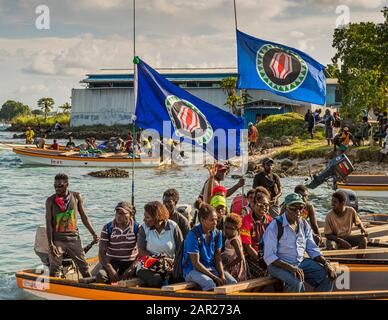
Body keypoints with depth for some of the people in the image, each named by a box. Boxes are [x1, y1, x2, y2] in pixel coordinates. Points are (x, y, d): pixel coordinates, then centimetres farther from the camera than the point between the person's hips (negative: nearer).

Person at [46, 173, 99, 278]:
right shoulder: (50, 201, -4)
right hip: (57, 240, -2)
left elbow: (84, 217, 11)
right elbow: (48, 223, -6)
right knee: (55, 269, -1)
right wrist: (50, 244, -13)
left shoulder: (76, 197, 3)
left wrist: (94, 234, 8)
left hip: (74, 238, 2)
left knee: (83, 266, 6)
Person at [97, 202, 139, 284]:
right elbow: (102, 252, -4)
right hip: (112, 263, 1)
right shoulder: (107, 228, 1)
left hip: (130, 263, -1)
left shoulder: (137, 228, -1)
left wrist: (131, 269, -18)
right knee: (101, 276, -30)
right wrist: (110, 269, -20)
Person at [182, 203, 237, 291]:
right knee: (210, 284, -35)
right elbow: (196, 263, -16)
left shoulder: (217, 233, 4)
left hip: (212, 268, 6)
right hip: (192, 270, -6)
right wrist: (215, 277, -20)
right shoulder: (193, 234, -16)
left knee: (232, 282, -19)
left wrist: (222, 275, -14)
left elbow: (218, 258, 5)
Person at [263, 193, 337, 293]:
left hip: (301, 262, 7)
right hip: (279, 265, -7)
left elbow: (312, 249, 10)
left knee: (327, 275, -10)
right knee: (296, 282, -34)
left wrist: (326, 263, -8)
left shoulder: (304, 225, 6)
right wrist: (290, 268, -30)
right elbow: (269, 257, -19)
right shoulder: (275, 226, -16)